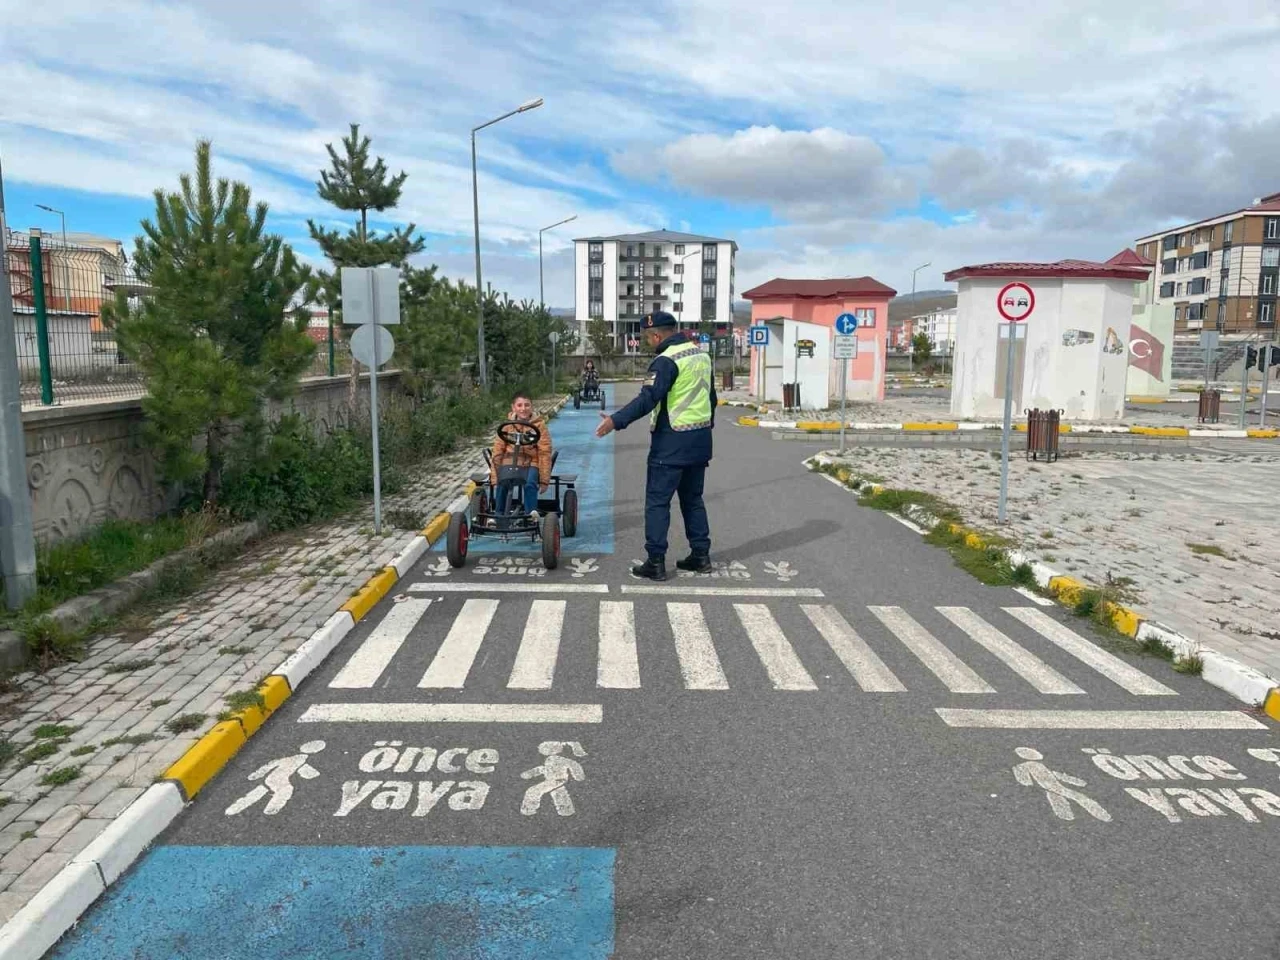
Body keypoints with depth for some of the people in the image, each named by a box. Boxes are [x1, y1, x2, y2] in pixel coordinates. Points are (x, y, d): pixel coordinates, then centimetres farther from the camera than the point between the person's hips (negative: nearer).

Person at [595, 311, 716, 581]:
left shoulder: (667, 360, -16)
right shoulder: (702, 354, 11)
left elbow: (648, 399, -25)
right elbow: (711, 396, 19)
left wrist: (616, 420, -26)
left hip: (672, 443, -8)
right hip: (700, 441, 8)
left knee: (657, 501, -1)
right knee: (693, 498, 18)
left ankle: (655, 562, 1)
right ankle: (701, 555, 21)